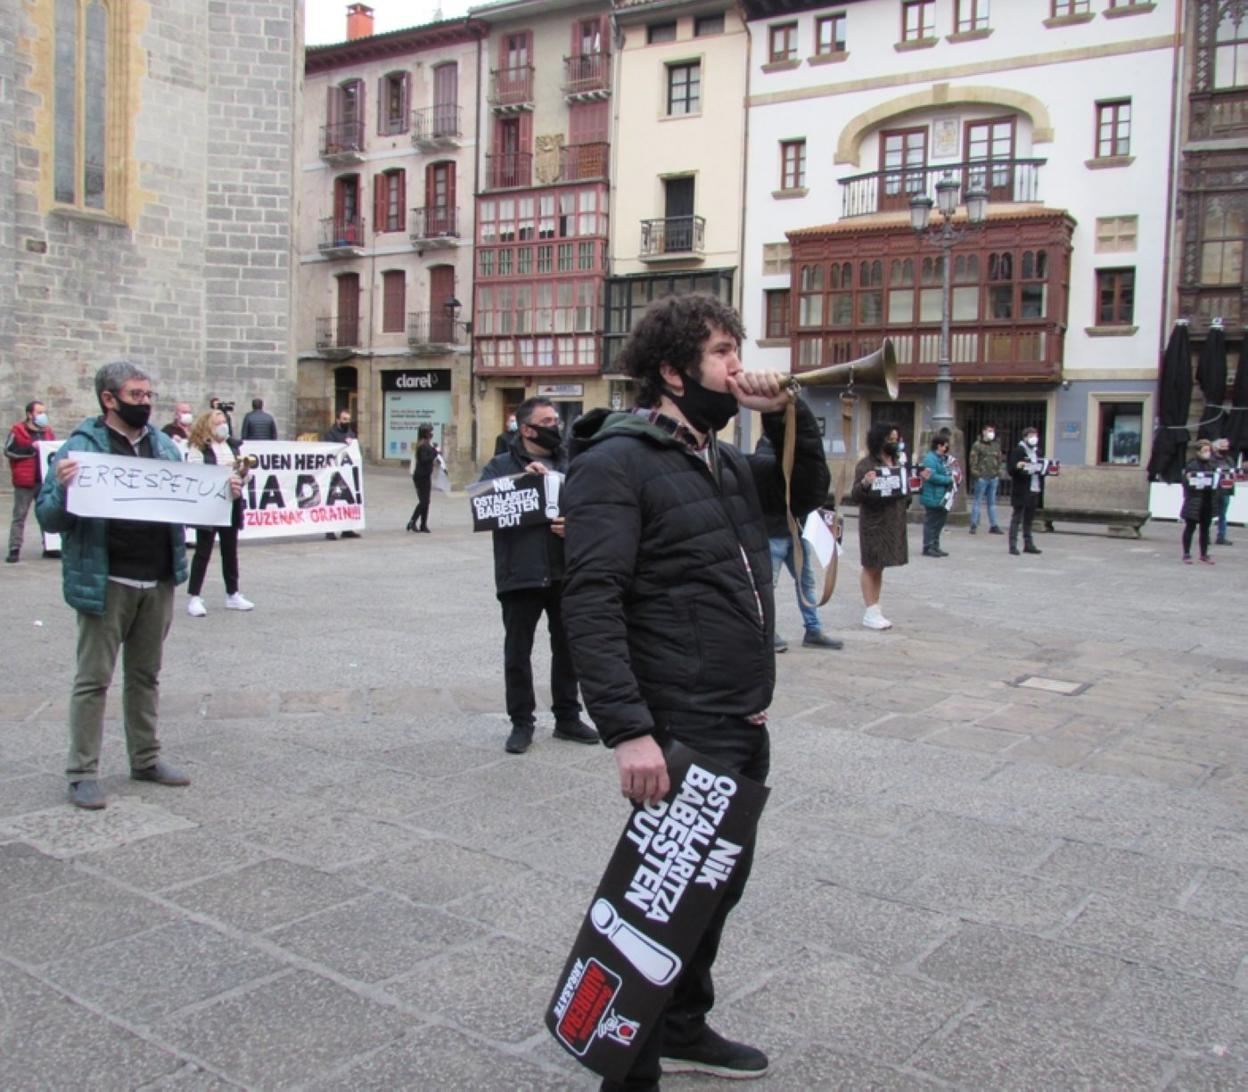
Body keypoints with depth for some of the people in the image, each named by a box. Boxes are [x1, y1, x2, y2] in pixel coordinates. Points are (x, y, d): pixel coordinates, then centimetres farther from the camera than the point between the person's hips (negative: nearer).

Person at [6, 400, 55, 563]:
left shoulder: (48, 431, 12)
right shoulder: (18, 431, -4)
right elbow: (9, 451, -12)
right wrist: (31, 448, -19)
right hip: (25, 481, -5)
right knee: (19, 515, -1)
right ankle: (14, 549, -1)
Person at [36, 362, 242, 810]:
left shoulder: (164, 445, 10)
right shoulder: (82, 448, -9)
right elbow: (48, 518, -10)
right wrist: (62, 488, -29)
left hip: (159, 582, 6)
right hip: (105, 584, -5)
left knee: (146, 675, 16)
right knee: (93, 679, 2)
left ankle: (146, 758, 28)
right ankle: (82, 773, 11)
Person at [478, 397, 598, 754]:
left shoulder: (569, 465, 10)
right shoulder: (501, 466, 3)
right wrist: (523, 478, -22)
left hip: (565, 573, 3)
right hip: (520, 575, -2)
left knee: (567, 648, 12)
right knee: (517, 652, 6)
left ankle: (567, 718, 27)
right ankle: (521, 723, 19)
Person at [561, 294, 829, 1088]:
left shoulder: (725, 461, 13)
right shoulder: (617, 462, -15)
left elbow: (809, 490, 23)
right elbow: (592, 603, -22)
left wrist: (785, 414, 5)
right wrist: (629, 731, -28)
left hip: (745, 727, 9)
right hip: (680, 736, -9)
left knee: (721, 883, 22)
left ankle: (685, 1028, 43)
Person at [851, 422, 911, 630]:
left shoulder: (897, 463, 12)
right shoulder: (866, 464, -10)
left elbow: (904, 490, 22)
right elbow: (855, 496, -15)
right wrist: (864, 484, -35)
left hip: (894, 522, 7)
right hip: (874, 522, -7)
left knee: (880, 567, 12)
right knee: (871, 567, -1)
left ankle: (876, 611, 18)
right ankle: (871, 613, 4)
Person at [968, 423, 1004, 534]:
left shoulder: (996, 445, 14)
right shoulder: (977, 445, -4)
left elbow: (999, 459, 20)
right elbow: (973, 460, -8)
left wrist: (998, 473, 12)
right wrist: (975, 473, -13)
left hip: (994, 478, 6)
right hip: (982, 477, -6)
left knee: (992, 502, 10)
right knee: (977, 501, -1)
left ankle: (993, 525, 12)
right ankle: (973, 525, 3)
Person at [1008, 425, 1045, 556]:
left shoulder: (1037, 452, 15)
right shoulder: (1018, 451, -7)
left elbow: (1041, 467, 24)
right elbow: (1011, 470, -11)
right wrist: (1018, 467, -31)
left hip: (1034, 490, 7)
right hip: (1022, 491, -7)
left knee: (1029, 518, 13)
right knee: (1017, 517, -4)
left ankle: (1028, 544, 18)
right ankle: (1013, 545, -3)